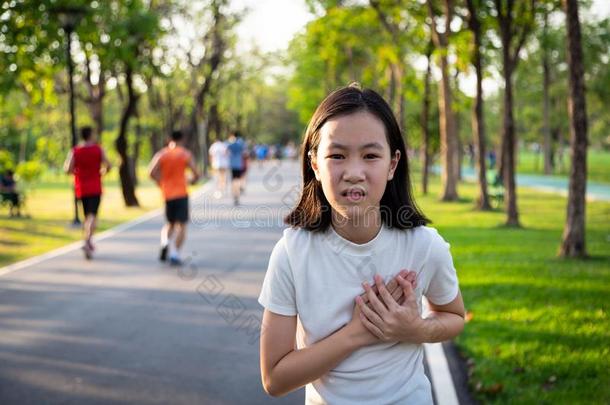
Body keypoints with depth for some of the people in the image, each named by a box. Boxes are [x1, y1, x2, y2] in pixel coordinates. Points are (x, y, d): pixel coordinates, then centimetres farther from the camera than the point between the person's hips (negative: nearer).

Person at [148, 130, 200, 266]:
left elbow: (152, 173, -8)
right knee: (181, 225, 1)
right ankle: (175, 254, -11)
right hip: (181, 193, -3)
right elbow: (196, 174, -8)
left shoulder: (161, 154, 5)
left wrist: (161, 183, 6)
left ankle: (165, 242, -8)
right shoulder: (185, 154, -1)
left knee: (170, 223, 20)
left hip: (167, 194, 3)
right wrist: (192, 181, 13)